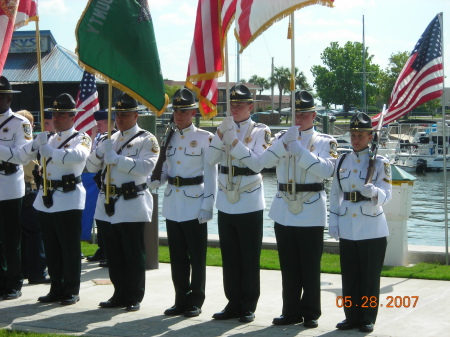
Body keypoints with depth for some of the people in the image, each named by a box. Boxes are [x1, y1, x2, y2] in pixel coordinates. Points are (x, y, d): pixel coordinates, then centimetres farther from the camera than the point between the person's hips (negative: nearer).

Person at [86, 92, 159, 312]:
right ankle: (120, 295, 19)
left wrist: (116, 159, -22)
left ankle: (134, 298, 7)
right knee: (114, 255, 10)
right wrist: (99, 151, -6)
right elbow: (92, 167, 14)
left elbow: (146, 167, -20)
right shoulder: (111, 139, 17)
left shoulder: (146, 140, -3)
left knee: (133, 255, -1)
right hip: (108, 205, 6)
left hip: (132, 206, -6)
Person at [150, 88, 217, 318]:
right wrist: (155, 180, -7)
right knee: (177, 256, 9)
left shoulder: (204, 138, -4)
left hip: (194, 204, -5)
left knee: (196, 257, 1)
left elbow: (211, 175, -6)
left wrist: (207, 205, -12)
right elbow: (165, 170, 16)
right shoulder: (169, 138, 12)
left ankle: (195, 301, 10)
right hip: (172, 205, 5)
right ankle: (181, 300, 18)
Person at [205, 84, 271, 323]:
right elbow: (210, 159, -3)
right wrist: (221, 133, -14)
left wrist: (235, 141, -22)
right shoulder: (225, 129, 9)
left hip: (249, 204, -5)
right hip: (225, 203, 5)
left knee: (250, 258, 2)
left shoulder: (260, 131, -4)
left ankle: (248, 306, 10)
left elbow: (257, 163, -17)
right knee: (229, 258, 9)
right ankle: (234, 303, 17)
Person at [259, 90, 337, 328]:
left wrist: (299, 150, -21)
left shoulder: (325, 142, 3)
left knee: (310, 266, 2)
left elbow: (327, 169, -15)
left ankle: (310, 313, 11)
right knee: (289, 267, 8)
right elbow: (264, 161, -6)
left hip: (311, 213, -3)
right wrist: (285, 142, -18)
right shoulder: (281, 138, 11)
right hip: (284, 211, 3)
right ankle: (291, 311, 17)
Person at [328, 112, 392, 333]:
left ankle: (368, 319, 12)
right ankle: (352, 317, 18)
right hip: (347, 229, 3)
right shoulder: (342, 162, 8)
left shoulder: (380, 162, -3)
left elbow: (386, 195, -10)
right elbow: (335, 194, 13)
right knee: (349, 276, 7)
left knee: (370, 277, 3)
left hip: (372, 229, -3)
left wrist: (373, 192, -32)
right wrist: (333, 222, 6)